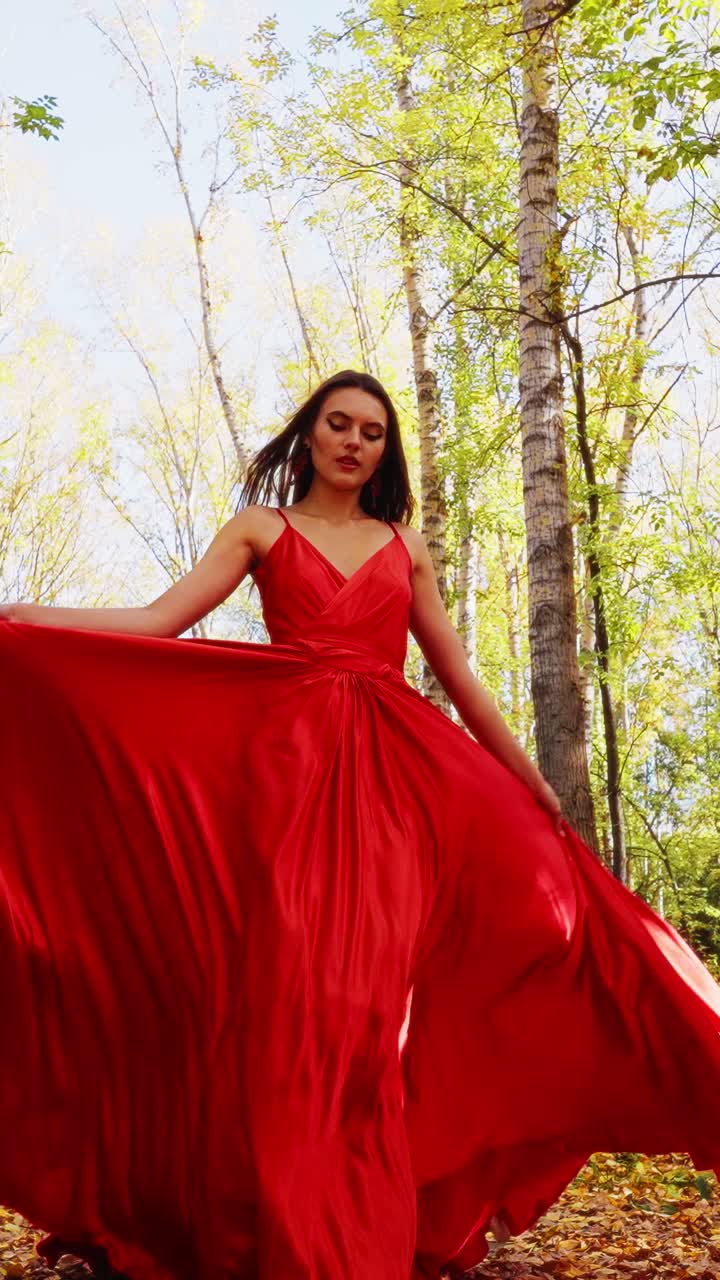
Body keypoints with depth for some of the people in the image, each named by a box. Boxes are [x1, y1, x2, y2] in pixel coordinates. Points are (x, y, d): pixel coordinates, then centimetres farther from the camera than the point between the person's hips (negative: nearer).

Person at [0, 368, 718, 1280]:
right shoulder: (260, 527, 11)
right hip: (294, 763, -2)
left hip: (399, 768, 3)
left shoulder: (403, 544, 18)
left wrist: (532, 784, 19)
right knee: (296, 990, -7)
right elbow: (156, 623, 0)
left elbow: (456, 675, 20)